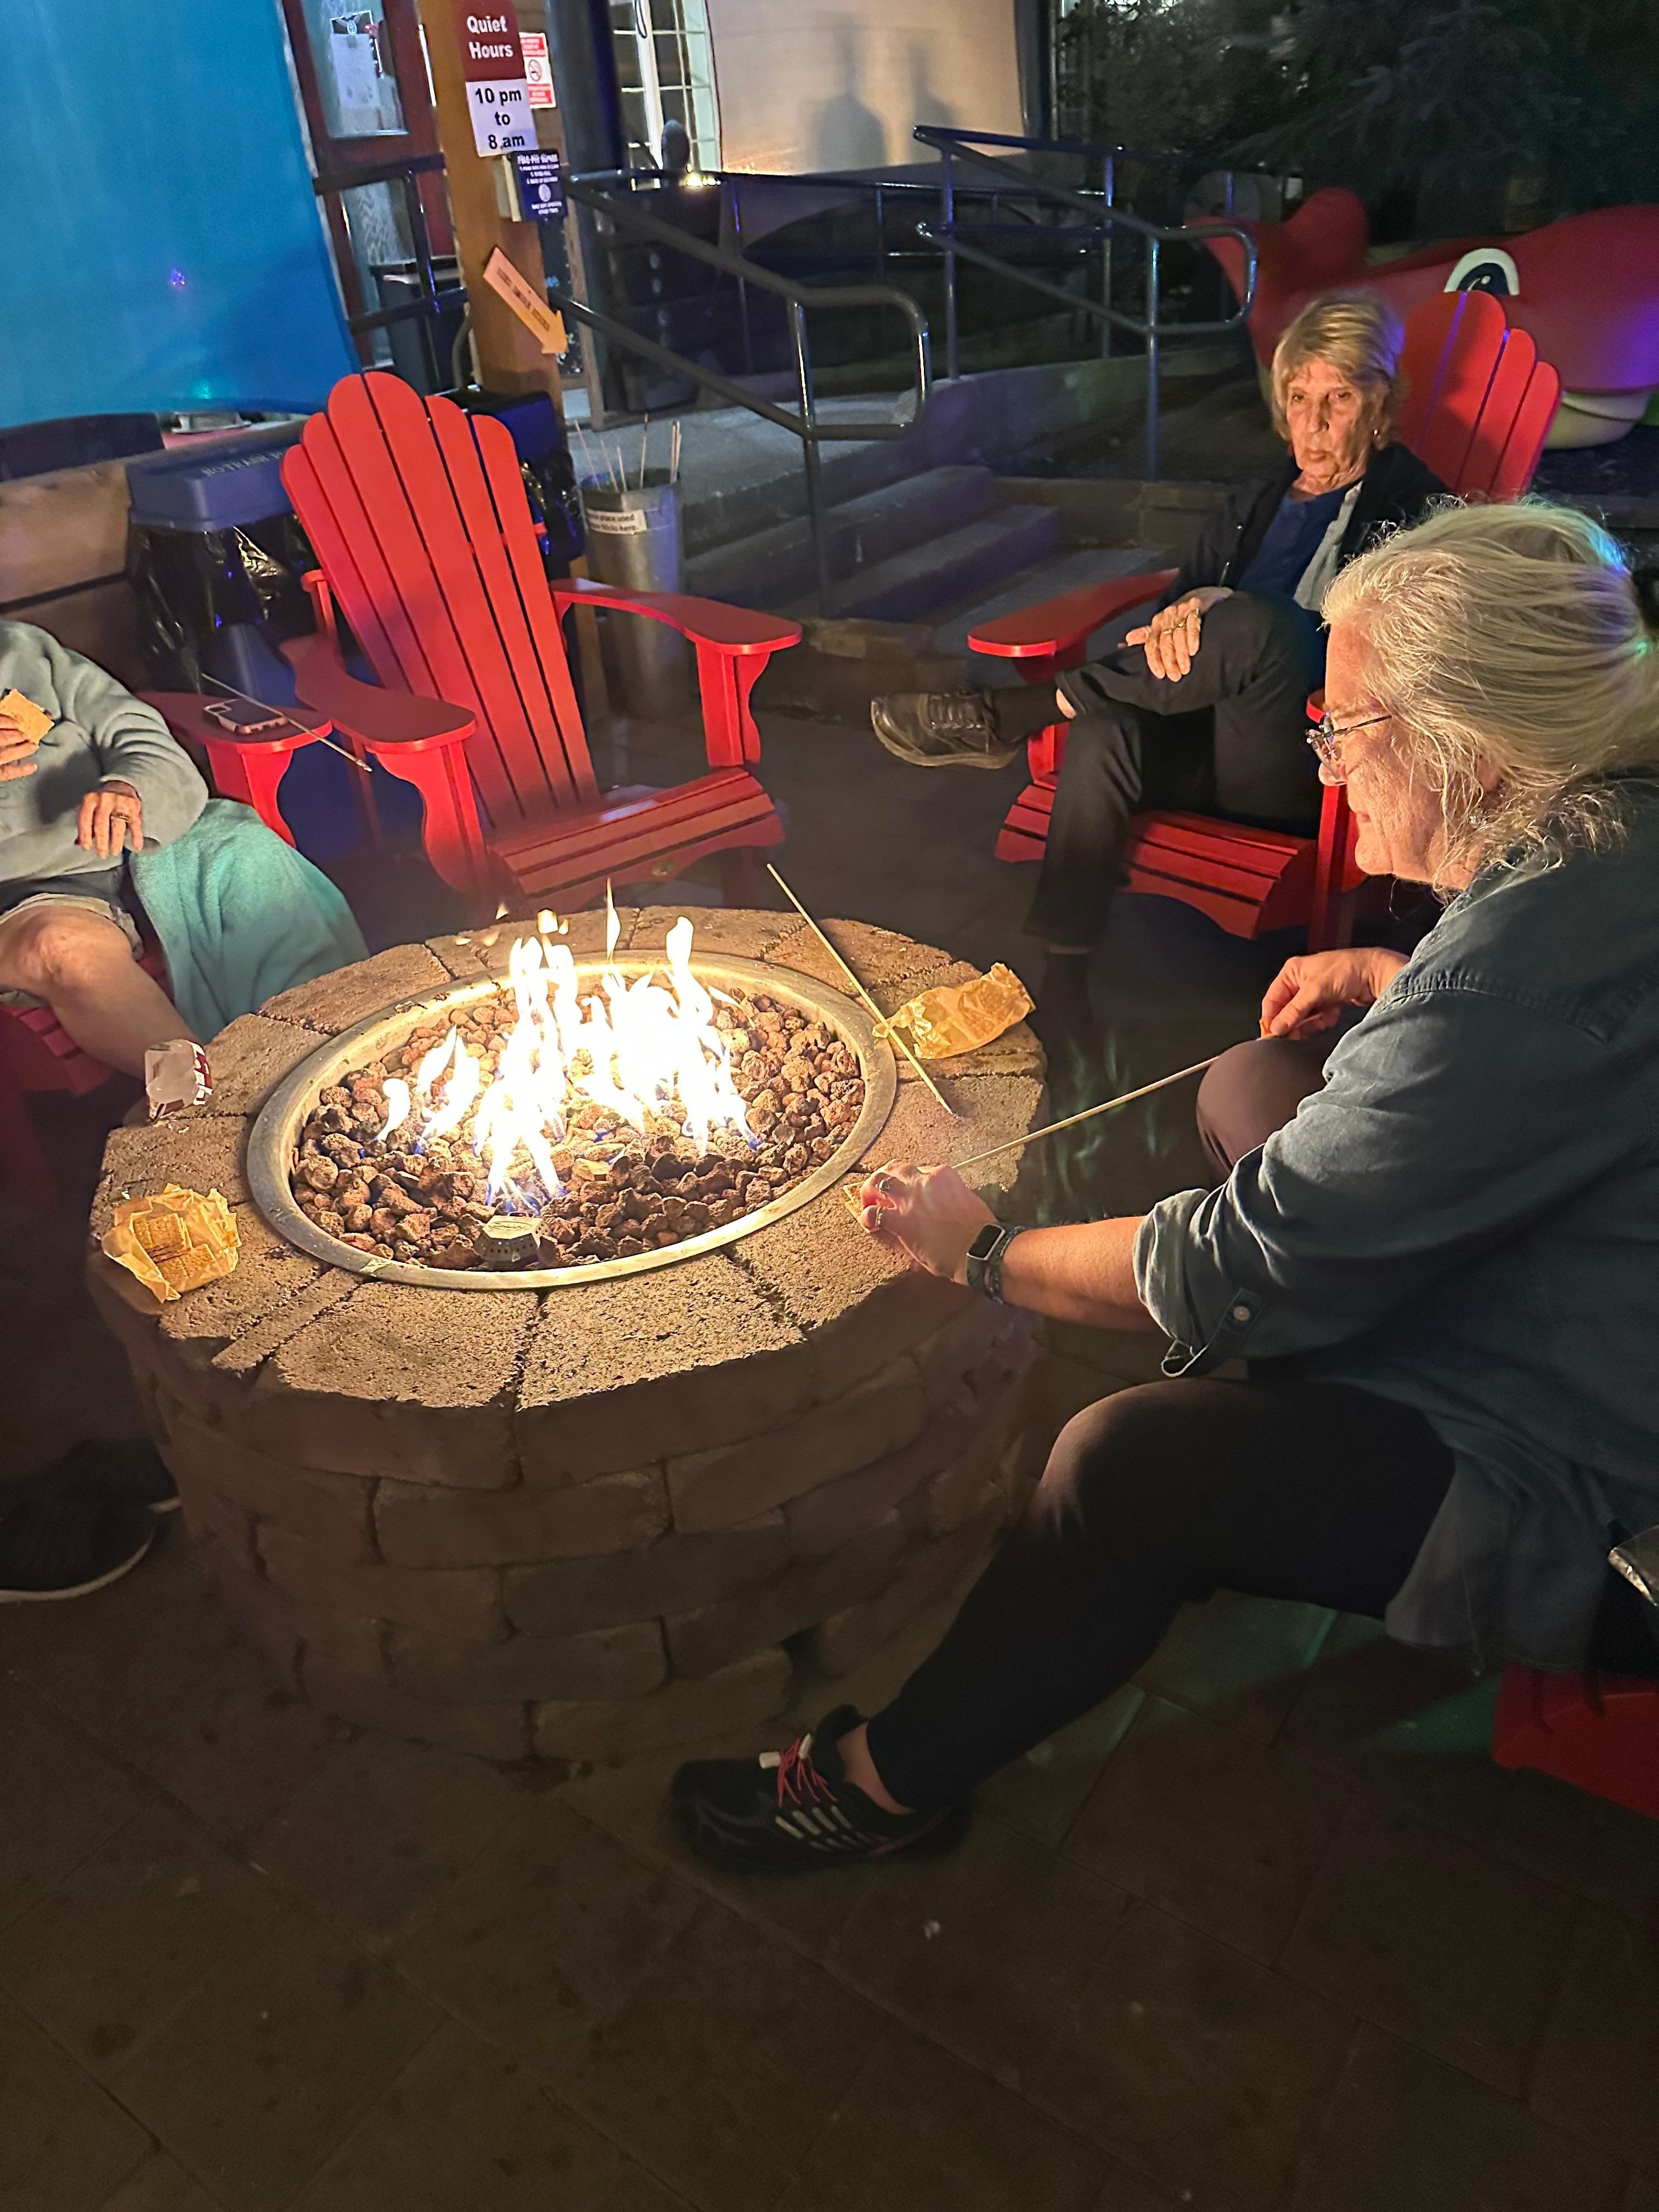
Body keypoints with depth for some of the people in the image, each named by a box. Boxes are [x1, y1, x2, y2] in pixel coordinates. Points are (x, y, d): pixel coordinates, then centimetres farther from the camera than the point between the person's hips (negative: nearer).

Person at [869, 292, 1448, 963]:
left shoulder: (1415, 510, 9)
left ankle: (1007, 718, -23)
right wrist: (1178, 628, -11)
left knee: (1255, 623, -34)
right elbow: (1176, 602, 17)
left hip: (1300, 771, -3)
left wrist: (1218, 608, -13)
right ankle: (1059, 986, -32)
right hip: (1206, 740, 4)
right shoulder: (1249, 506, 25)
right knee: (1103, 736, -31)